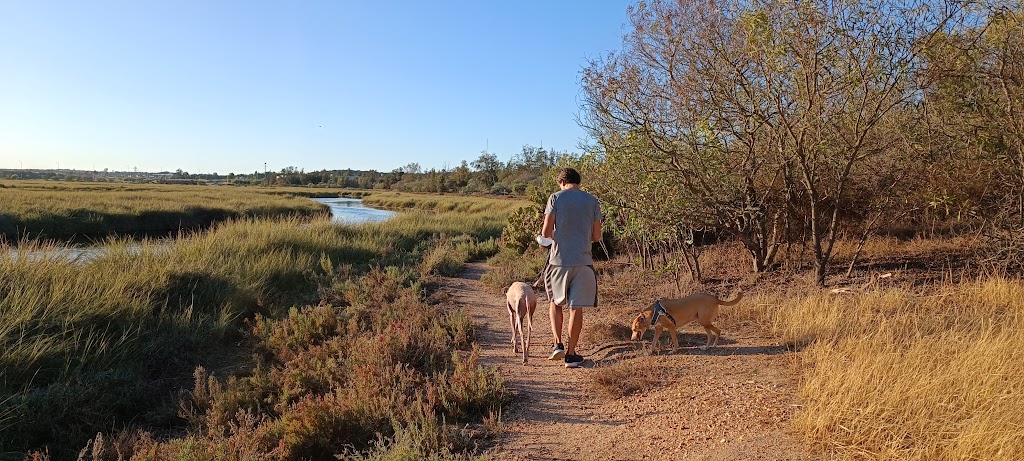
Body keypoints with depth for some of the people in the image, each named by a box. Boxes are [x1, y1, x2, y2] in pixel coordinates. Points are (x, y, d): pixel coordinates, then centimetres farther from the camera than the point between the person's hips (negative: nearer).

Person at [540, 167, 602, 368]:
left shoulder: (556, 198, -2)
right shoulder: (592, 201, 5)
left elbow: (546, 232, -7)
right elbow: (597, 236, 6)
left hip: (559, 260, -1)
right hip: (583, 261, 1)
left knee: (555, 303, 17)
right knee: (576, 308, 5)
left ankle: (558, 344, 7)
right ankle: (571, 353, 11)